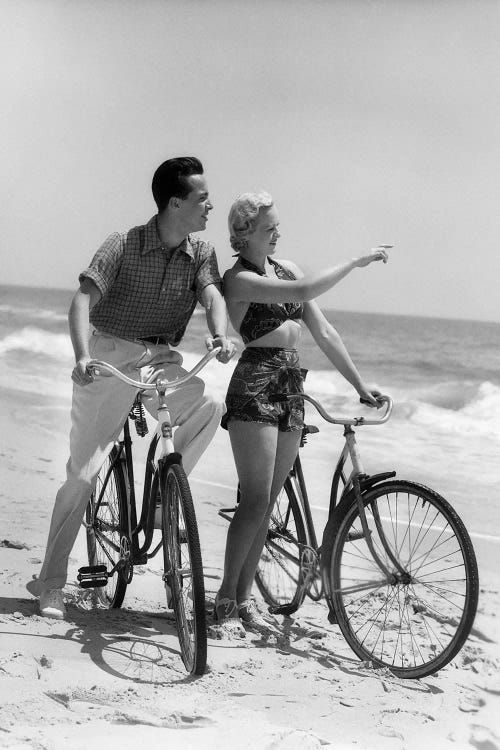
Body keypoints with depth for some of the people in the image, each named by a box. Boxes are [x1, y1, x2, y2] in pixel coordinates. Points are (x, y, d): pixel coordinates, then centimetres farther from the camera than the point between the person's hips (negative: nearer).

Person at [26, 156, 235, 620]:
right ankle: (50, 582, 7)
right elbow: (83, 300, -21)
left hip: (161, 360, 4)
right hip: (109, 359, -3)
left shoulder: (201, 253, 1)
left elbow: (212, 294, -15)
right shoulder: (124, 246, -12)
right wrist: (82, 356, -37)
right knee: (82, 472, -4)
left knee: (208, 407, -28)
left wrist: (219, 335, -37)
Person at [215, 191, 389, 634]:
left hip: (291, 388, 7)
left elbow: (324, 333, 12)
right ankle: (226, 600, 2)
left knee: (267, 503, 8)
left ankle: (244, 597, 16)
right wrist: (355, 263, -18)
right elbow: (304, 291, -25)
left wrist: (360, 385, 10)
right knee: (256, 501, -9)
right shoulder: (239, 278, -10)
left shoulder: (286, 269, 13)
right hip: (254, 386, -7)